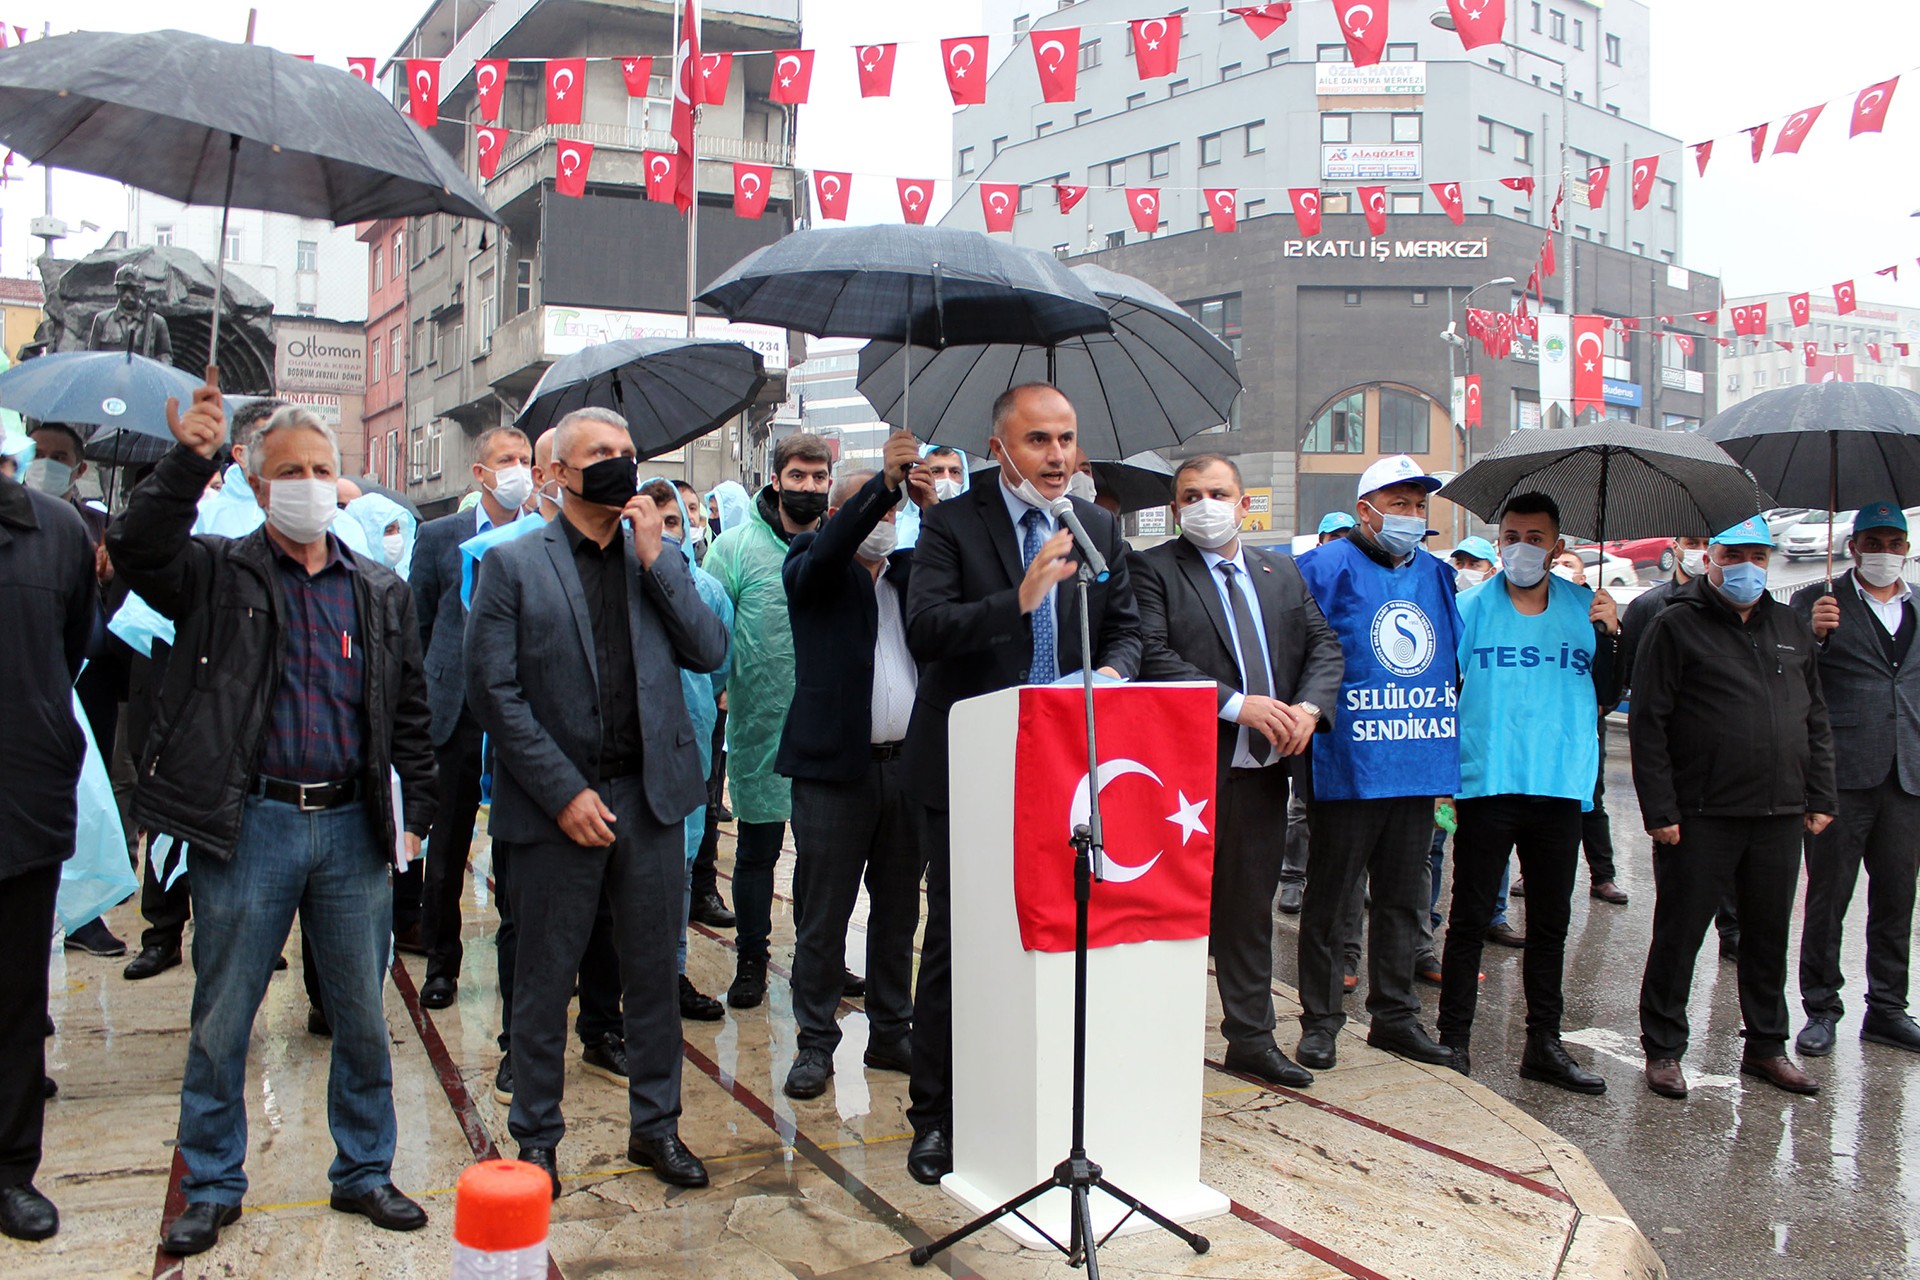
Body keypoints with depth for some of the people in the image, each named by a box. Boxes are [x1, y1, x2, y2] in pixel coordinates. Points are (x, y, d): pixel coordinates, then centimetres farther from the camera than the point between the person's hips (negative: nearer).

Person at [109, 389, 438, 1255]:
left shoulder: (381, 594, 11)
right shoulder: (219, 576, 3)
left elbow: (410, 713, 13)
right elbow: (135, 550, -17)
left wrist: (416, 813, 7)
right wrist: (186, 464, -28)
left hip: (353, 828, 3)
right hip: (248, 826, -2)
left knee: (363, 1019, 11)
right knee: (220, 1021, 8)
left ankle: (364, 1173, 27)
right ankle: (211, 1188, 26)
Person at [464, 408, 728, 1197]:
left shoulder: (658, 559, 11)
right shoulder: (511, 565, -2)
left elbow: (709, 653, 1)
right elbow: (494, 693, -7)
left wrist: (655, 559, -6)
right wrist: (565, 793, -12)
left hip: (650, 797, 4)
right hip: (557, 805, -3)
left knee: (653, 973, 12)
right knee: (544, 982, 8)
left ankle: (655, 1125, 27)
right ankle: (536, 1139, 25)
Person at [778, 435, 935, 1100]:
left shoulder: (911, 570, 14)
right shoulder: (812, 568, 3)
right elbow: (828, 548, -19)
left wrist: (933, 509, -12)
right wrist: (885, 480, -26)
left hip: (909, 764, 4)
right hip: (837, 766, -4)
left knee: (898, 910, 13)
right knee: (822, 914, 2)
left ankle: (891, 1033, 25)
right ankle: (815, 1043, 14)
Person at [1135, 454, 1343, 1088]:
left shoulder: (1282, 573, 15)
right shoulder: (1153, 570, -3)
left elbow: (1324, 645, 11)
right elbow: (1153, 657, -15)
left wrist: (1309, 707, -9)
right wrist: (1236, 704, -21)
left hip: (1263, 767, 6)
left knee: (1249, 908, 16)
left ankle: (1252, 1039, 28)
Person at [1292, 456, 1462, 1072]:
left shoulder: (1437, 575, 13)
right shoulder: (1326, 569, -6)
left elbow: (1456, 661, 20)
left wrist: (1447, 757, 16)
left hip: (1418, 768, 6)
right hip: (1347, 768, -6)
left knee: (1402, 900, 15)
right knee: (1328, 899, 4)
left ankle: (1394, 1014, 26)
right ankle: (1319, 1020, 15)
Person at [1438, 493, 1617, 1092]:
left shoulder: (1584, 607, 9)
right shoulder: (1470, 606, 1)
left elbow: (1605, 698, 10)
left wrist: (1609, 635, -5)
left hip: (1561, 786, 3)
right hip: (1486, 784, -3)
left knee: (1551, 920, 11)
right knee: (1470, 918, 1)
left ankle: (1543, 1042, 21)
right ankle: (1454, 1039, 11)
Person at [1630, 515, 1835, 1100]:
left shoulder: (1792, 628, 14)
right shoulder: (1676, 626, -4)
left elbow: (1815, 719, 18)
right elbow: (1647, 723, -8)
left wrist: (1819, 796, 10)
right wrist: (1659, 809, -14)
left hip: (1780, 816, 5)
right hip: (1701, 816, -5)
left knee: (1770, 936, 14)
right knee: (1679, 935, 3)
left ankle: (1767, 1046, 27)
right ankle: (1663, 1050, 14)